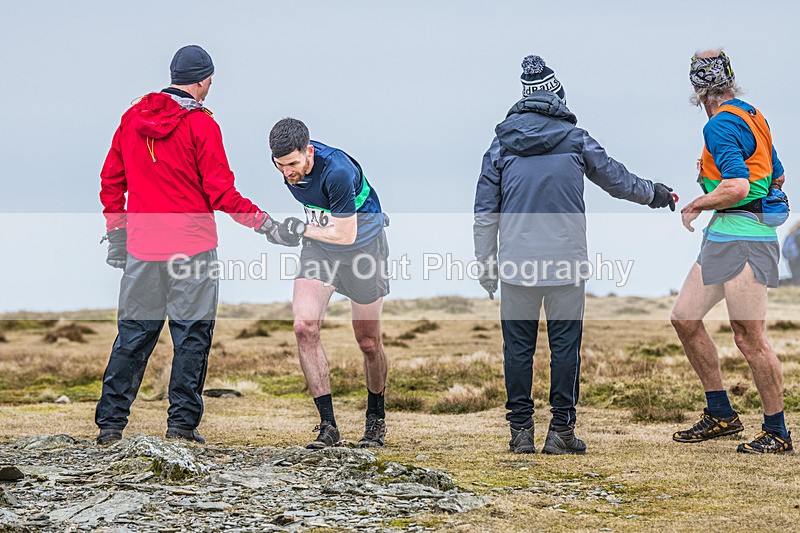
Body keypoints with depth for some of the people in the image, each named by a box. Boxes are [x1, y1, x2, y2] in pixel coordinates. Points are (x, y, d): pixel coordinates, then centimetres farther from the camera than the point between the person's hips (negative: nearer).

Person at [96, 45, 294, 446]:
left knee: (133, 334, 11)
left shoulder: (132, 118, 8)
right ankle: (181, 424, 3)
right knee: (192, 335, 4)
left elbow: (111, 180, 12)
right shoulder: (200, 124, -9)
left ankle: (110, 423, 11)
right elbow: (220, 193, -10)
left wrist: (117, 234, 19)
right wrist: (261, 221, 0)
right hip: (191, 246, -5)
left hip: (141, 247, 5)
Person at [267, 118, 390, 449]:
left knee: (368, 342, 2)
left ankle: (376, 420, 27)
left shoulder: (337, 171, -33)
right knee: (304, 326, -14)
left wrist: (302, 229, -15)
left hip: (364, 244, -5)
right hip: (319, 246, 5)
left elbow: (346, 235, -25)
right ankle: (328, 426, -10)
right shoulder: (285, 160, -12)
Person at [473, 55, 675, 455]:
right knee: (565, 343, 4)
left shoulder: (502, 143, 6)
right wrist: (653, 193, 34)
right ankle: (561, 431, 4)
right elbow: (615, 177, 16)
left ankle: (521, 431, 7)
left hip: (516, 263, 1)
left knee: (518, 346, 6)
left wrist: (486, 264, 12)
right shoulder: (575, 138, 3)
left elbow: (485, 210, 5)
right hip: (565, 263, -1)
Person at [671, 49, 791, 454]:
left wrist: (694, 206, -9)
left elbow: (737, 186, -24)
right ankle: (720, 415, 18)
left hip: (744, 240, -10)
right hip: (721, 238, 10)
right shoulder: (752, 117, 15)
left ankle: (776, 433, 1)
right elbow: (777, 177, 25)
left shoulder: (721, 124, -14)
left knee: (749, 338, -7)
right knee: (684, 318, 10)